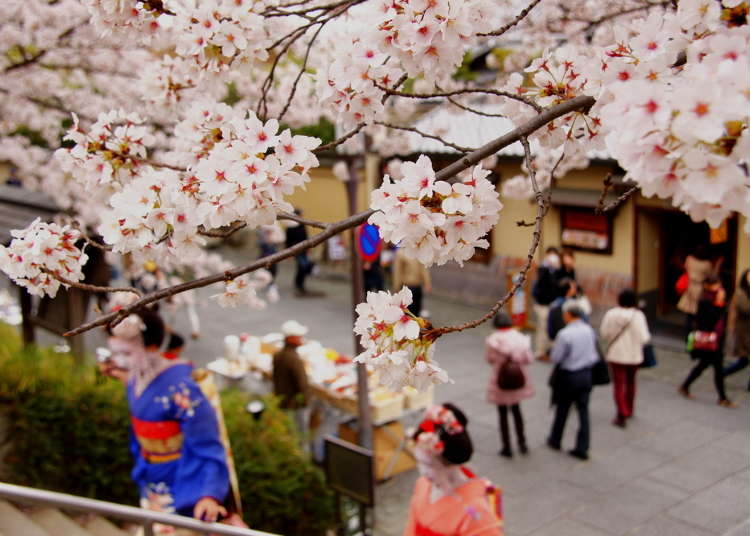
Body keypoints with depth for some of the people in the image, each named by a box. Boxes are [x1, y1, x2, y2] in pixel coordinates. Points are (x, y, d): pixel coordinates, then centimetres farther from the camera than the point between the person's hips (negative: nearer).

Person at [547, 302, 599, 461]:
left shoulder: (565, 334, -21)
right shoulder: (589, 330, -2)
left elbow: (556, 357, -14)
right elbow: (594, 354, 9)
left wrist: (554, 347, 2)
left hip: (568, 376, -5)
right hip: (586, 374, 5)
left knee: (562, 409, 13)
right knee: (583, 411, 8)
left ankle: (555, 440, 31)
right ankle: (582, 448, 10)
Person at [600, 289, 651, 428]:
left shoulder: (610, 314, -12)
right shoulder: (638, 315, -16)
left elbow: (604, 334, -3)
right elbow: (644, 337, -17)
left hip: (616, 354, -1)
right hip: (634, 355, 1)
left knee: (618, 384, 4)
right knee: (630, 382, 22)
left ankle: (622, 415, -4)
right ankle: (629, 410, 36)